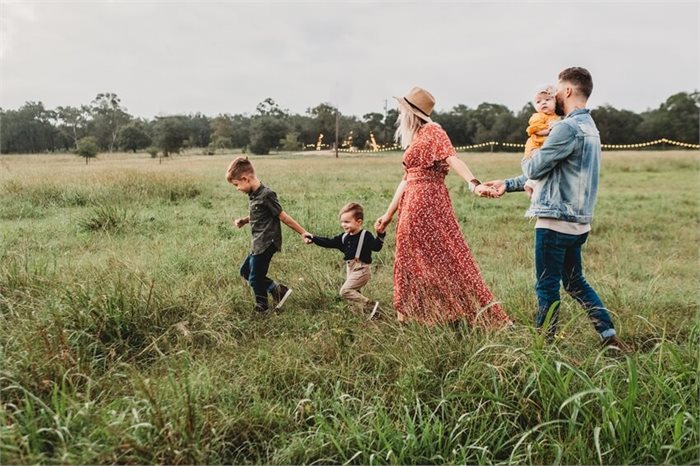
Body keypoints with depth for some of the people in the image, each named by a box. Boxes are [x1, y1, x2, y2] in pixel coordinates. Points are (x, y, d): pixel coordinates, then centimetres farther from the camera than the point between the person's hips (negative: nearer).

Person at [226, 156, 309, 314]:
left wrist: (303, 233, -12)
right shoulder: (253, 195, 7)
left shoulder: (266, 195, -21)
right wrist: (244, 221, 6)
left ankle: (262, 308, 25)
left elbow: (283, 216, -16)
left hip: (266, 243, -10)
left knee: (255, 278, 3)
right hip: (259, 244, 10)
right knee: (245, 271, 19)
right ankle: (278, 289, 19)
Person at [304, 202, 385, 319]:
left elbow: (376, 247, -22)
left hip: (361, 270, -8)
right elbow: (329, 242, 13)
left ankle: (371, 305, -13)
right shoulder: (344, 237, 10)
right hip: (349, 269, 8)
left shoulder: (365, 235, -10)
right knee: (353, 293, 11)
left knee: (345, 290, -18)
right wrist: (313, 238, 8)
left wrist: (380, 235, -37)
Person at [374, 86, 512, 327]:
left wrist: (474, 183, -38)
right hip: (412, 207, 9)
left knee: (444, 258, -6)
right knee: (413, 262, 11)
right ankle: (414, 317, 20)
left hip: (428, 204, -9)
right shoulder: (414, 139, 20)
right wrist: (389, 214, 23)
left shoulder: (432, 131, -5)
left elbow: (452, 158, -22)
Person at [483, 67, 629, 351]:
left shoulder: (568, 128, -16)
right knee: (575, 283, 19)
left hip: (555, 221, -9)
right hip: (577, 222, 9)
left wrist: (528, 158, 11)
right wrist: (508, 185, 19)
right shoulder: (589, 127, 17)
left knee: (547, 287, 2)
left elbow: (534, 169, -13)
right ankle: (610, 336, 19)